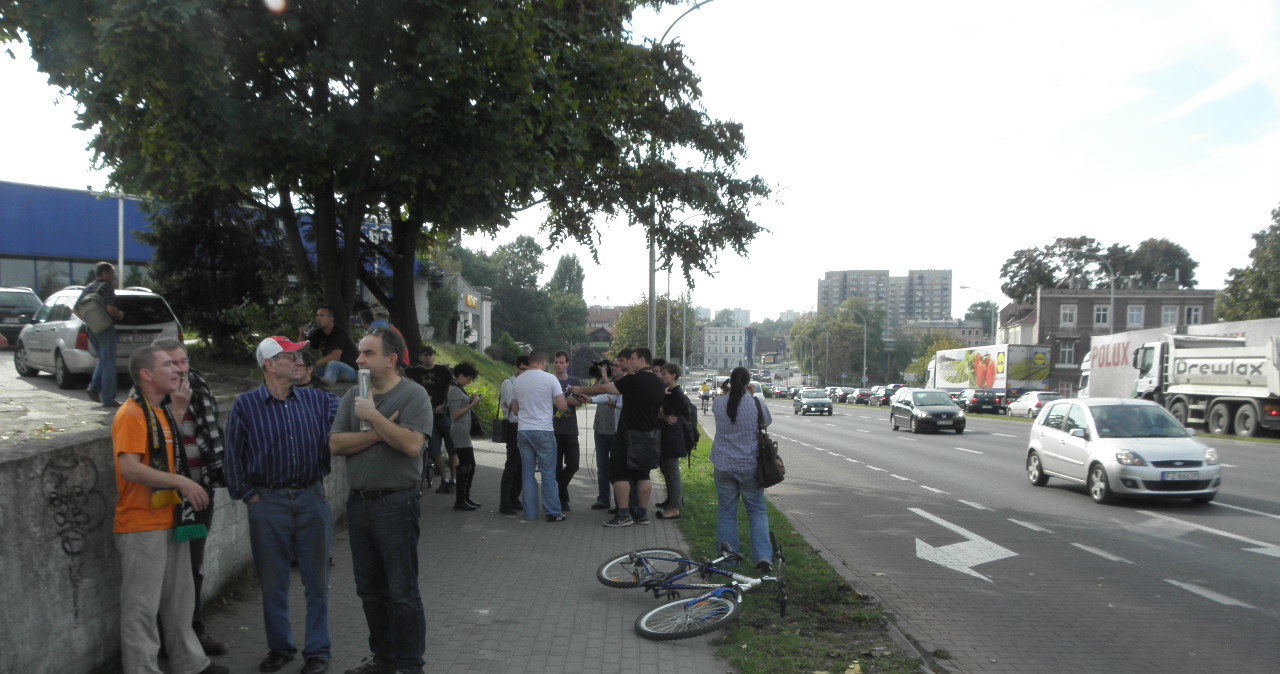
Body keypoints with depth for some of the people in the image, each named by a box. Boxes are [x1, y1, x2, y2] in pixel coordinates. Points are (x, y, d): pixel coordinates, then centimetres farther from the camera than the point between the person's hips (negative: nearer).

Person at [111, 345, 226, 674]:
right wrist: (181, 482, -25)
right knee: (142, 605, 1)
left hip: (171, 520, 9)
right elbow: (129, 467, -24)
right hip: (142, 526, -9)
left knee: (179, 599, 19)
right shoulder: (131, 414, -14)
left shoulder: (162, 412, 14)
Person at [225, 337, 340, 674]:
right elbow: (234, 456, 3)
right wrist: (248, 494, -1)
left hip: (311, 498, 1)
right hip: (268, 503, -1)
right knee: (273, 583, 11)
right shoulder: (245, 405, -1)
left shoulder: (318, 400, 3)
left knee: (316, 580, 7)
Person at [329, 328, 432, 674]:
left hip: (396, 503, -6)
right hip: (359, 502, 7)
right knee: (370, 589, 17)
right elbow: (336, 444, -1)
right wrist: (378, 433, -13)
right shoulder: (354, 396, 9)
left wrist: (373, 416, -17)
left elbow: (412, 444, -23)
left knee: (402, 591, 1)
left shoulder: (413, 394, -10)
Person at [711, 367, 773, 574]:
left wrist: (730, 391, 28)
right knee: (757, 511, 10)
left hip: (724, 466, 2)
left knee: (727, 512, 12)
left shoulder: (718, 404, -6)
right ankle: (763, 556, 0)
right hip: (749, 466, -1)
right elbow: (768, 421, 8)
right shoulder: (757, 404, -11)